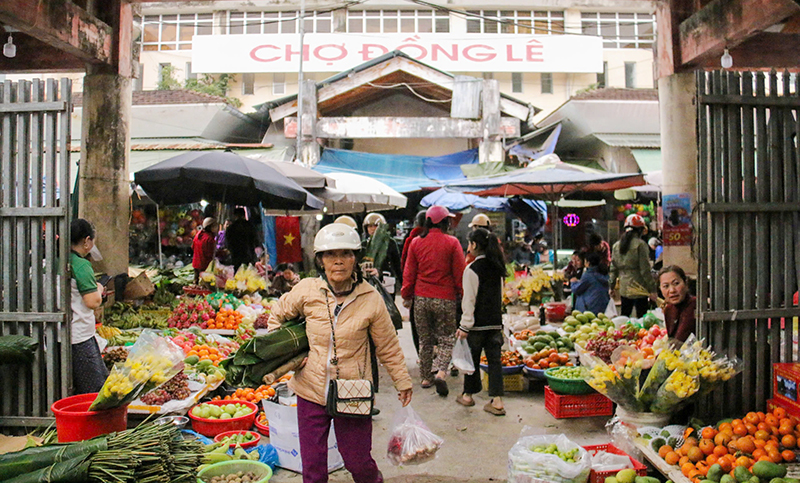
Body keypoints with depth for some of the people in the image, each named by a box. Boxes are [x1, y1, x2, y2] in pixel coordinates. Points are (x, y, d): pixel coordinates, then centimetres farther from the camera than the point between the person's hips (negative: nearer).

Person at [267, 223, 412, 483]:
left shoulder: (371, 299, -10)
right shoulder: (307, 290, -7)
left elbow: (388, 347, 2)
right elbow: (278, 313, 13)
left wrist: (403, 382, 10)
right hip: (311, 392, 2)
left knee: (358, 462, 11)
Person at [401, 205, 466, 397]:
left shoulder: (416, 242, 3)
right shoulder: (452, 243, -5)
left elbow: (409, 273, 6)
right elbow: (459, 273, -3)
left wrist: (406, 296, 15)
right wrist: (462, 296, 7)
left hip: (421, 298, 3)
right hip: (445, 299, -3)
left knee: (425, 340, 14)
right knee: (446, 339, 7)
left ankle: (425, 378, 20)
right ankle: (440, 372, -14)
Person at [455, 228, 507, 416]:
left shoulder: (472, 269, -14)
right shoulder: (497, 267, 8)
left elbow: (469, 299, -15)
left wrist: (465, 325, -12)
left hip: (478, 323, -5)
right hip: (495, 322, 6)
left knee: (472, 358, 10)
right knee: (494, 359, 6)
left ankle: (468, 395, 25)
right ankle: (497, 400, 3)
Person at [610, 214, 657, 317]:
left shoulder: (616, 245, 7)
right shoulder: (640, 244, -10)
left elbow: (613, 269, 11)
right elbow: (645, 270, -12)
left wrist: (612, 287, 19)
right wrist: (652, 289, -7)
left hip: (624, 289, 6)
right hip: (639, 289, -6)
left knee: (624, 317, 13)